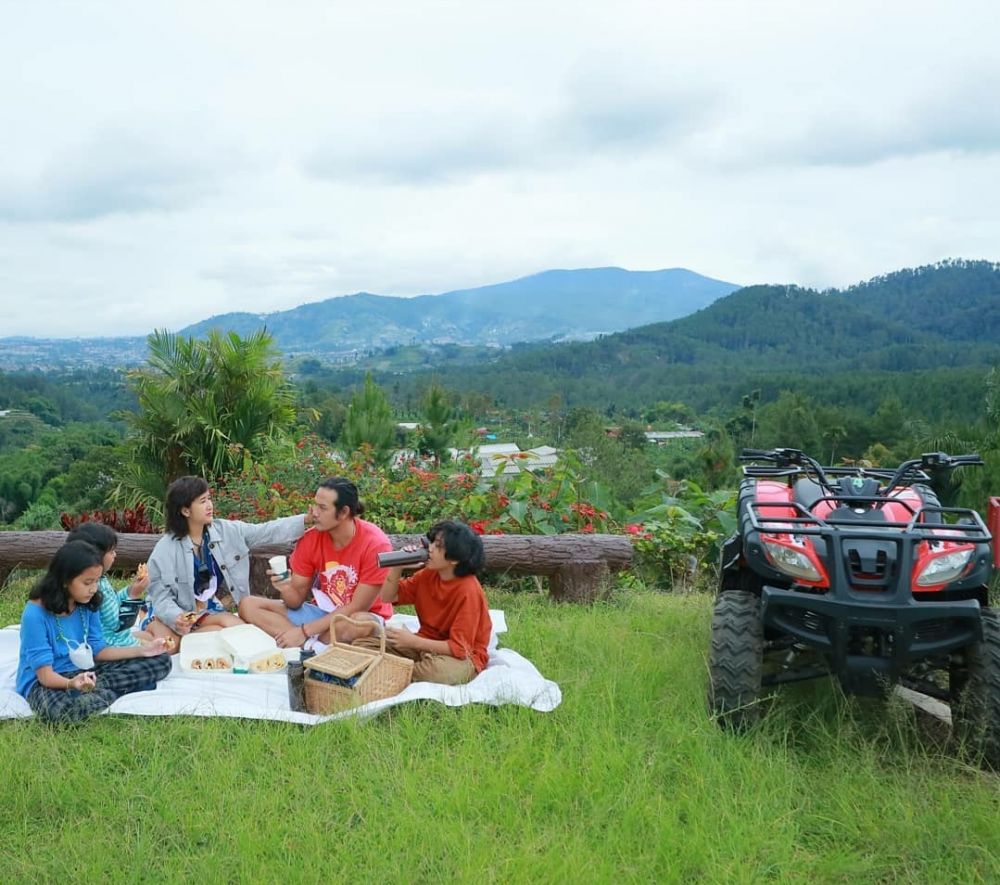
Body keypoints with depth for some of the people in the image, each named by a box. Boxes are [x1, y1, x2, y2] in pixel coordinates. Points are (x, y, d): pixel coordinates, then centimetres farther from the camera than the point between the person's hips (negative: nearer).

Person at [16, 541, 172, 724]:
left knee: (160, 661, -3)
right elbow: (45, 674, -22)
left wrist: (141, 650, -5)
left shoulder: (88, 605, -1)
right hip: (45, 682, -6)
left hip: (84, 673, 7)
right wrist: (72, 683, -42)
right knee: (60, 709, -45)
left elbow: (98, 650, 5)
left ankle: (94, 688, -16)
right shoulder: (36, 613, -20)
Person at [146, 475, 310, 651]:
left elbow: (267, 532, -2)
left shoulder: (227, 530, 0)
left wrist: (305, 519, -12)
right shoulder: (165, 550, -11)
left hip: (212, 613, 5)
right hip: (182, 616, -5)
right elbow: (161, 597, -10)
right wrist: (176, 618, -31)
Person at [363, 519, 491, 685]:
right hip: (427, 644, 7)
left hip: (462, 658, -6)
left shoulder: (468, 591, -23)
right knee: (363, 645, -6)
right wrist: (398, 567, -10)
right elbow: (388, 597, 7)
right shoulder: (429, 575, -1)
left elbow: (459, 648, -24)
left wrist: (413, 641, -27)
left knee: (436, 669, -42)